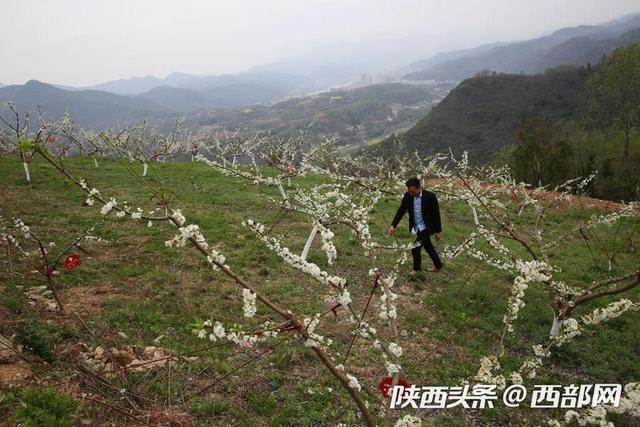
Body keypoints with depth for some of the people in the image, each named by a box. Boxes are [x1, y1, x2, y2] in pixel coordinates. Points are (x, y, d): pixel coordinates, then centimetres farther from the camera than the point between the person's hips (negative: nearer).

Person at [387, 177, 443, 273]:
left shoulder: (430, 196, -21)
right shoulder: (408, 196, -9)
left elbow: (436, 214, -13)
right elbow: (401, 210, -5)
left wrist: (438, 231, -9)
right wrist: (393, 225, -13)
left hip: (426, 227, -5)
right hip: (416, 227, 6)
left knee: (416, 247, -11)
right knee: (428, 247, 20)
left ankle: (416, 269, 10)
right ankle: (438, 265, 38)